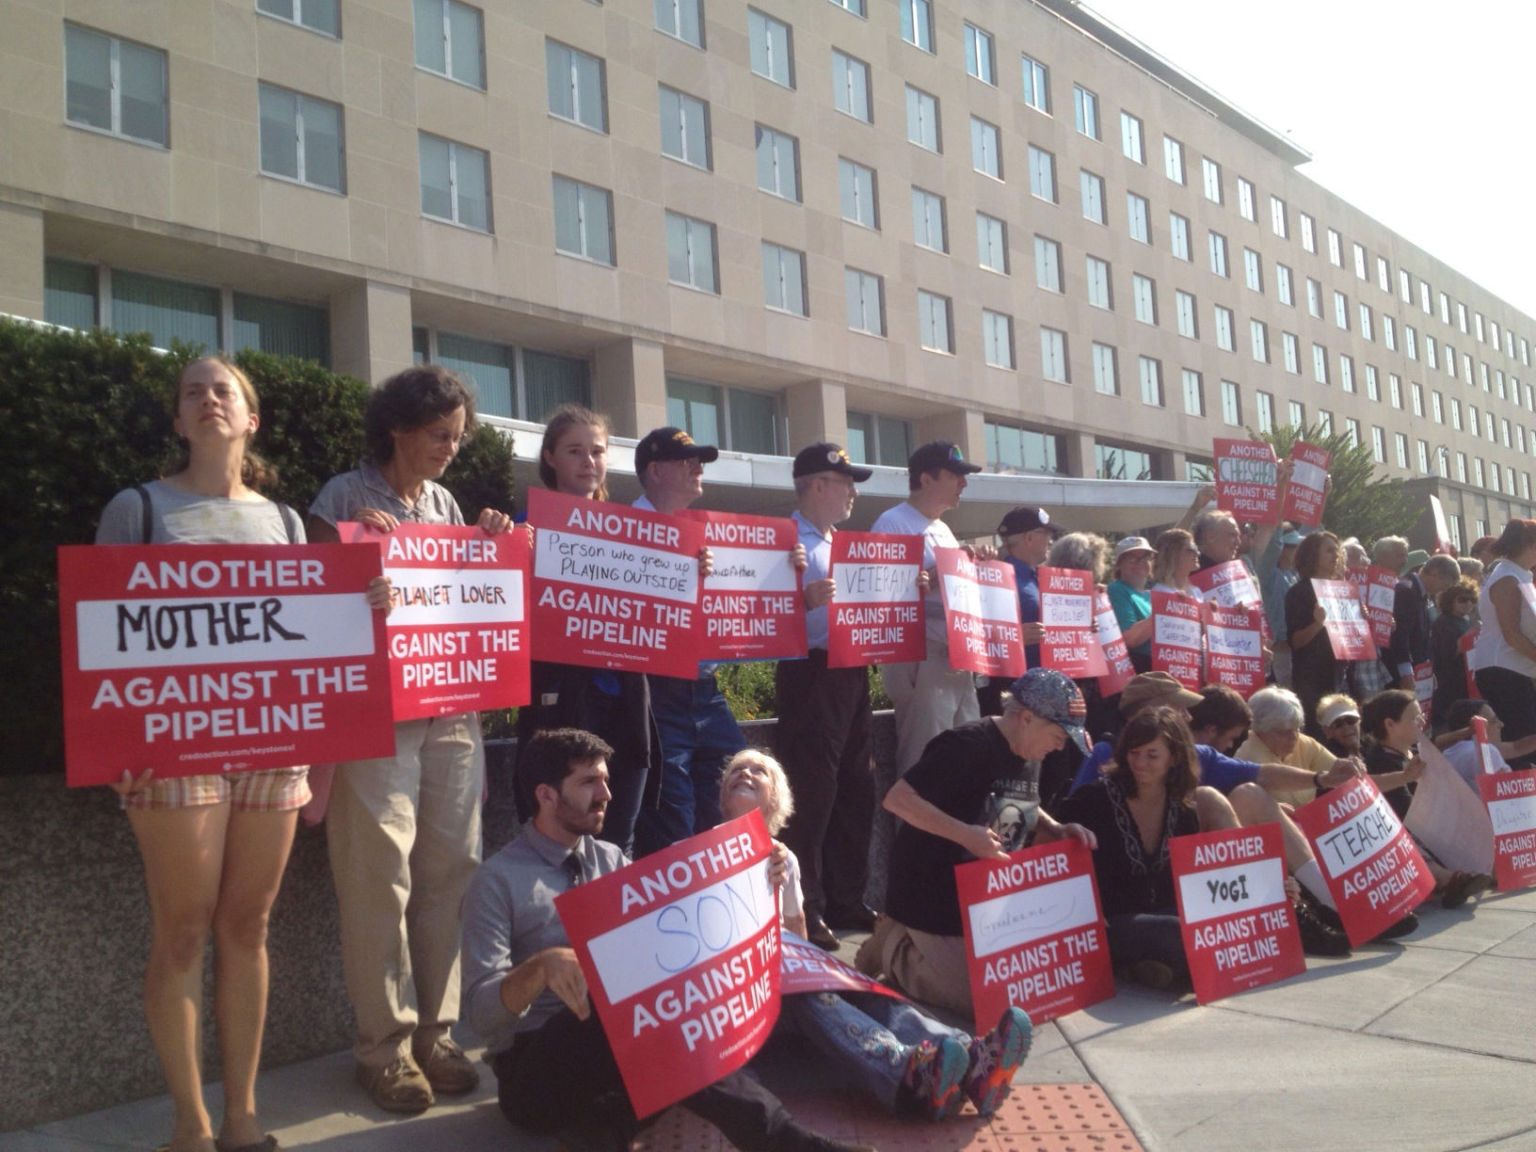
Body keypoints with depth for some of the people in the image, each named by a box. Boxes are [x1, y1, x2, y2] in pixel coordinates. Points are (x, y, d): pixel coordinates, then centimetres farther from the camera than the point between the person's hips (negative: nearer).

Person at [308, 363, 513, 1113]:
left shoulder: (446, 504, 14)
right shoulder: (345, 498, -1)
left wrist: (487, 551, 2)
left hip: (452, 713, 5)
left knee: (448, 875, 7)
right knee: (380, 881, -3)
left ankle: (435, 1034, 18)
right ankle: (384, 1047, 9)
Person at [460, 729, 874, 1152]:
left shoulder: (612, 861, 11)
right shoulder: (498, 881, -6)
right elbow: (481, 1010, -14)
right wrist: (541, 966, -34)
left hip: (622, 1044, 5)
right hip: (533, 1066, -5)